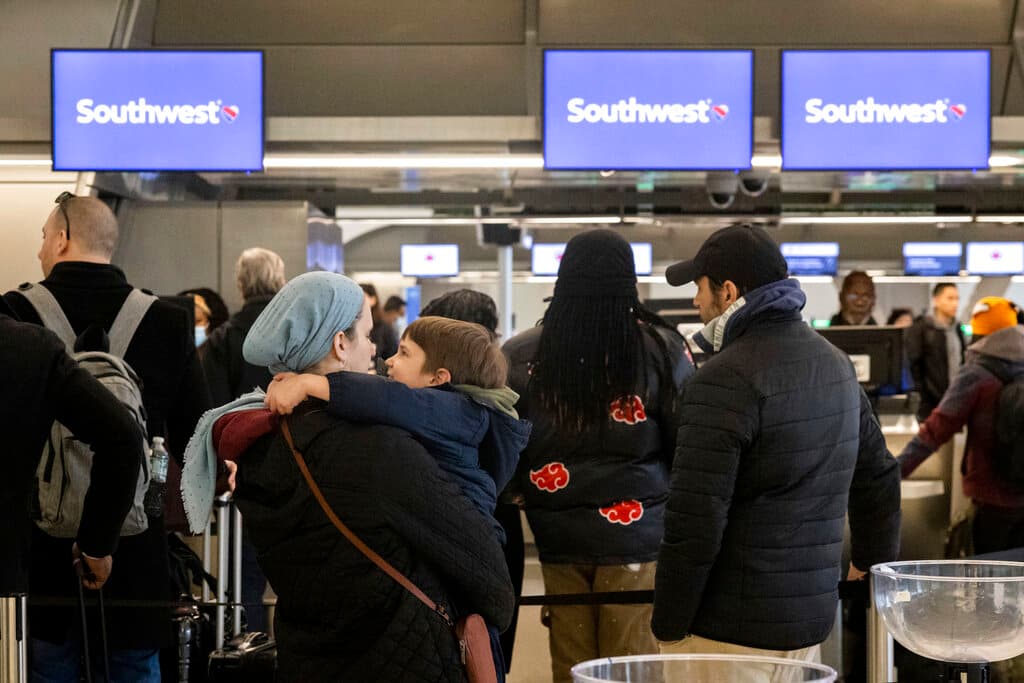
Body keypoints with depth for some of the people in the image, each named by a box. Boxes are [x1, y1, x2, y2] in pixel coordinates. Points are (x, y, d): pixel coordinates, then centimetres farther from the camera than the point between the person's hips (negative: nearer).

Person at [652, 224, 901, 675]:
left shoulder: (725, 378, -16)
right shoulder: (834, 363, 11)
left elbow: (695, 518, -20)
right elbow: (878, 474, 21)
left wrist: (668, 627, -12)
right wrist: (873, 563, 35)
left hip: (729, 632, -8)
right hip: (811, 620, 8)